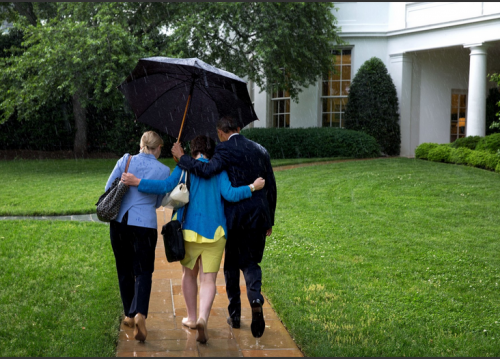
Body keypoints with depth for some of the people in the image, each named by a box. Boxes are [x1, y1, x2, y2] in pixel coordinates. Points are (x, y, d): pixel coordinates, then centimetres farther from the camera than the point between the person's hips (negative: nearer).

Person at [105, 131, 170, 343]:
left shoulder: (125, 160, -1)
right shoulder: (163, 171, -2)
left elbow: (109, 188, 4)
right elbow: (158, 202, 7)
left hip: (119, 222, 2)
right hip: (144, 225, -2)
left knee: (124, 271, 16)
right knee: (143, 272, 4)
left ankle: (130, 315, 26)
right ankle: (140, 313, -18)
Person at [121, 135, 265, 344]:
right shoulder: (218, 170, 3)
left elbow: (166, 186, -11)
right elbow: (229, 194, -10)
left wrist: (138, 183, -9)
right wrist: (252, 188, 1)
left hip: (190, 230, 1)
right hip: (214, 232, 0)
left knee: (189, 274, 19)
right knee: (208, 279, 0)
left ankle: (192, 318, 27)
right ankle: (203, 318, -22)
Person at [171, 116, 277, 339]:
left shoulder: (225, 150, -9)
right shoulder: (260, 150, 9)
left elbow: (207, 170, -27)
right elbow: (271, 187, 12)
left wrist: (181, 157, -12)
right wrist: (270, 220, 19)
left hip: (235, 216, -4)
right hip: (258, 216, 4)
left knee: (231, 263, 13)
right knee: (250, 261, 13)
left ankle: (234, 314, 20)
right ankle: (255, 298, -16)